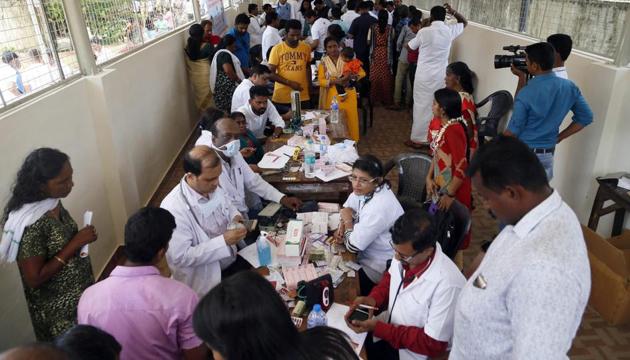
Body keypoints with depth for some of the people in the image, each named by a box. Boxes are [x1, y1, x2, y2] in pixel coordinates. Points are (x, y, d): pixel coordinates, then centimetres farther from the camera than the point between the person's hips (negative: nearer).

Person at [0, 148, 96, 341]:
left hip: (82, 293, 7)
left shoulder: (53, 202, -5)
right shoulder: (30, 224, -29)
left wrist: (80, 240, -3)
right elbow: (34, 279, -25)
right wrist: (75, 243, -27)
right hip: (59, 311, -7)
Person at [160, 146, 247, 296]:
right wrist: (224, 241, -28)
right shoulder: (174, 208, -26)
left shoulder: (211, 187, -5)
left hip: (232, 261, 7)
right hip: (207, 281, -6)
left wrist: (235, 217, -7)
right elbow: (181, 257, -25)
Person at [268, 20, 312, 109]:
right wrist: (290, 83, -15)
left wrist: (309, 87, 16)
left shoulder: (306, 48, 4)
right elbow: (271, 73, -6)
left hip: (303, 97, 2)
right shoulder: (277, 49, -5)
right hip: (282, 98, -2)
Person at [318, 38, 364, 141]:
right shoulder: (323, 62, 4)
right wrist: (334, 81, -19)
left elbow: (362, 72, 2)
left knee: (350, 119, -1)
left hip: (348, 94, 1)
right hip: (333, 96, -1)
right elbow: (321, 81, -3)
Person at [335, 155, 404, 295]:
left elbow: (353, 246, -26)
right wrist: (342, 226, -7)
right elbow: (348, 208, 11)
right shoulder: (366, 189, -9)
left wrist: (348, 220, -10)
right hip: (368, 250, 8)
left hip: (378, 267, -8)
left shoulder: (379, 208, -34)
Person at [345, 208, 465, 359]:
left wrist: (379, 329, -24)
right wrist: (373, 299, -11)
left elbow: (433, 345, -23)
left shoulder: (447, 285, -34)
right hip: (388, 323, 6)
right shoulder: (405, 252, -15)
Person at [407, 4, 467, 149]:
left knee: (422, 106, 4)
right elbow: (464, 23, 20)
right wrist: (453, 12, 9)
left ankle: (418, 139, 10)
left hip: (424, 75, -3)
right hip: (441, 75, 3)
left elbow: (410, 47, 5)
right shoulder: (450, 31, -1)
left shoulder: (424, 31, -10)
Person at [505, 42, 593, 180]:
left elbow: (514, 130, -16)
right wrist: (558, 137, 9)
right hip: (547, 154, 6)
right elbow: (586, 117, 6)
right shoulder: (569, 87, -3)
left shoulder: (526, 94, -22)